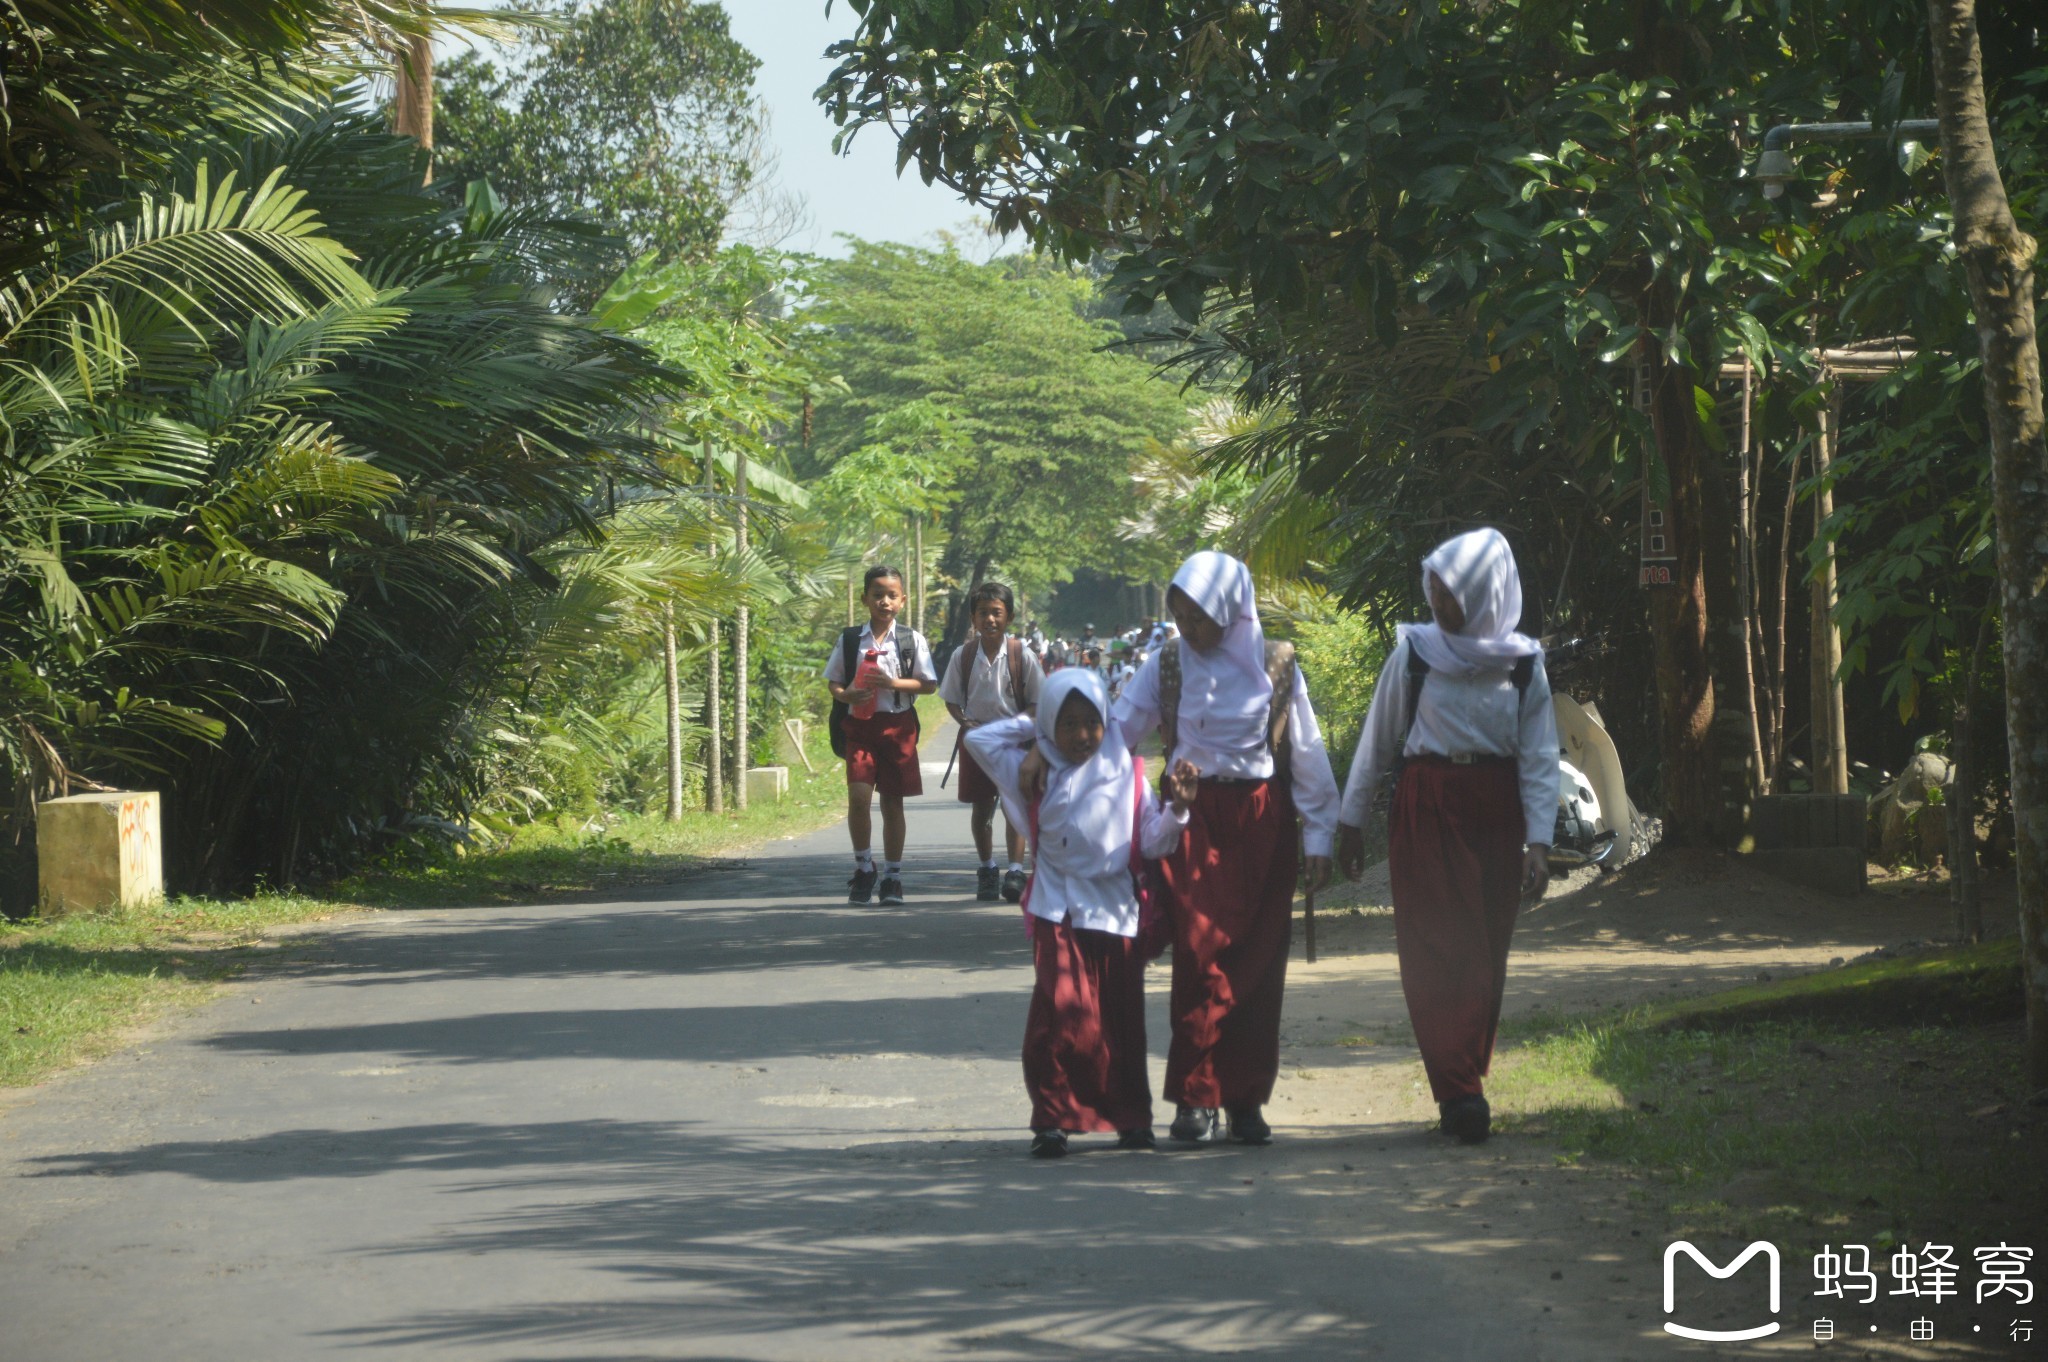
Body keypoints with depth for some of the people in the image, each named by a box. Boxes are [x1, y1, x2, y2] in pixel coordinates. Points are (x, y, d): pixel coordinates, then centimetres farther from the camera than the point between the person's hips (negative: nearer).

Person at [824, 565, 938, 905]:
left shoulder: (911, 640, 3)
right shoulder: (850, 640, 5)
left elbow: (928, 684, 2)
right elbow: (832, 681, 10)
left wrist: (893, 683, -13)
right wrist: (845, 695, -12)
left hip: (898, 725, 0)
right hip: (860, 724, 0)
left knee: (892, 801, 5)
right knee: (858, 796, -15)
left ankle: (892, 877, 14)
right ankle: (863, 865, 4)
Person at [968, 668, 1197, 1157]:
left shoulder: (1126, 773, 8)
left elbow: (1151, 841, 4)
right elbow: (979, 739, 9)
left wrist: (1177, 808, -13)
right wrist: (1031, 728, 9)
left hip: (1116, 914, 1)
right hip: (1058, 916, -1)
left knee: (1122, 1021, 7)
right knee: (1059, 1016, -12)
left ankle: (1131, 1118, 17)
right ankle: (1052, 1119, -7)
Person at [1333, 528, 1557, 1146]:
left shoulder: (1523, 664, 3)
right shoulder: (1415, 651, 1)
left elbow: (1540, 758, 2)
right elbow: (1378, 739, 7)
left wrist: (1539, 841, -7)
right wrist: (1352, 821, 7)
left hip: (1496, 811, 2)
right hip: (1425, 809, -2)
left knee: (1485, 953, 4)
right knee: (1437, 949, -9)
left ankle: (1462, 1087, 13)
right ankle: (1460, 1093, -14)